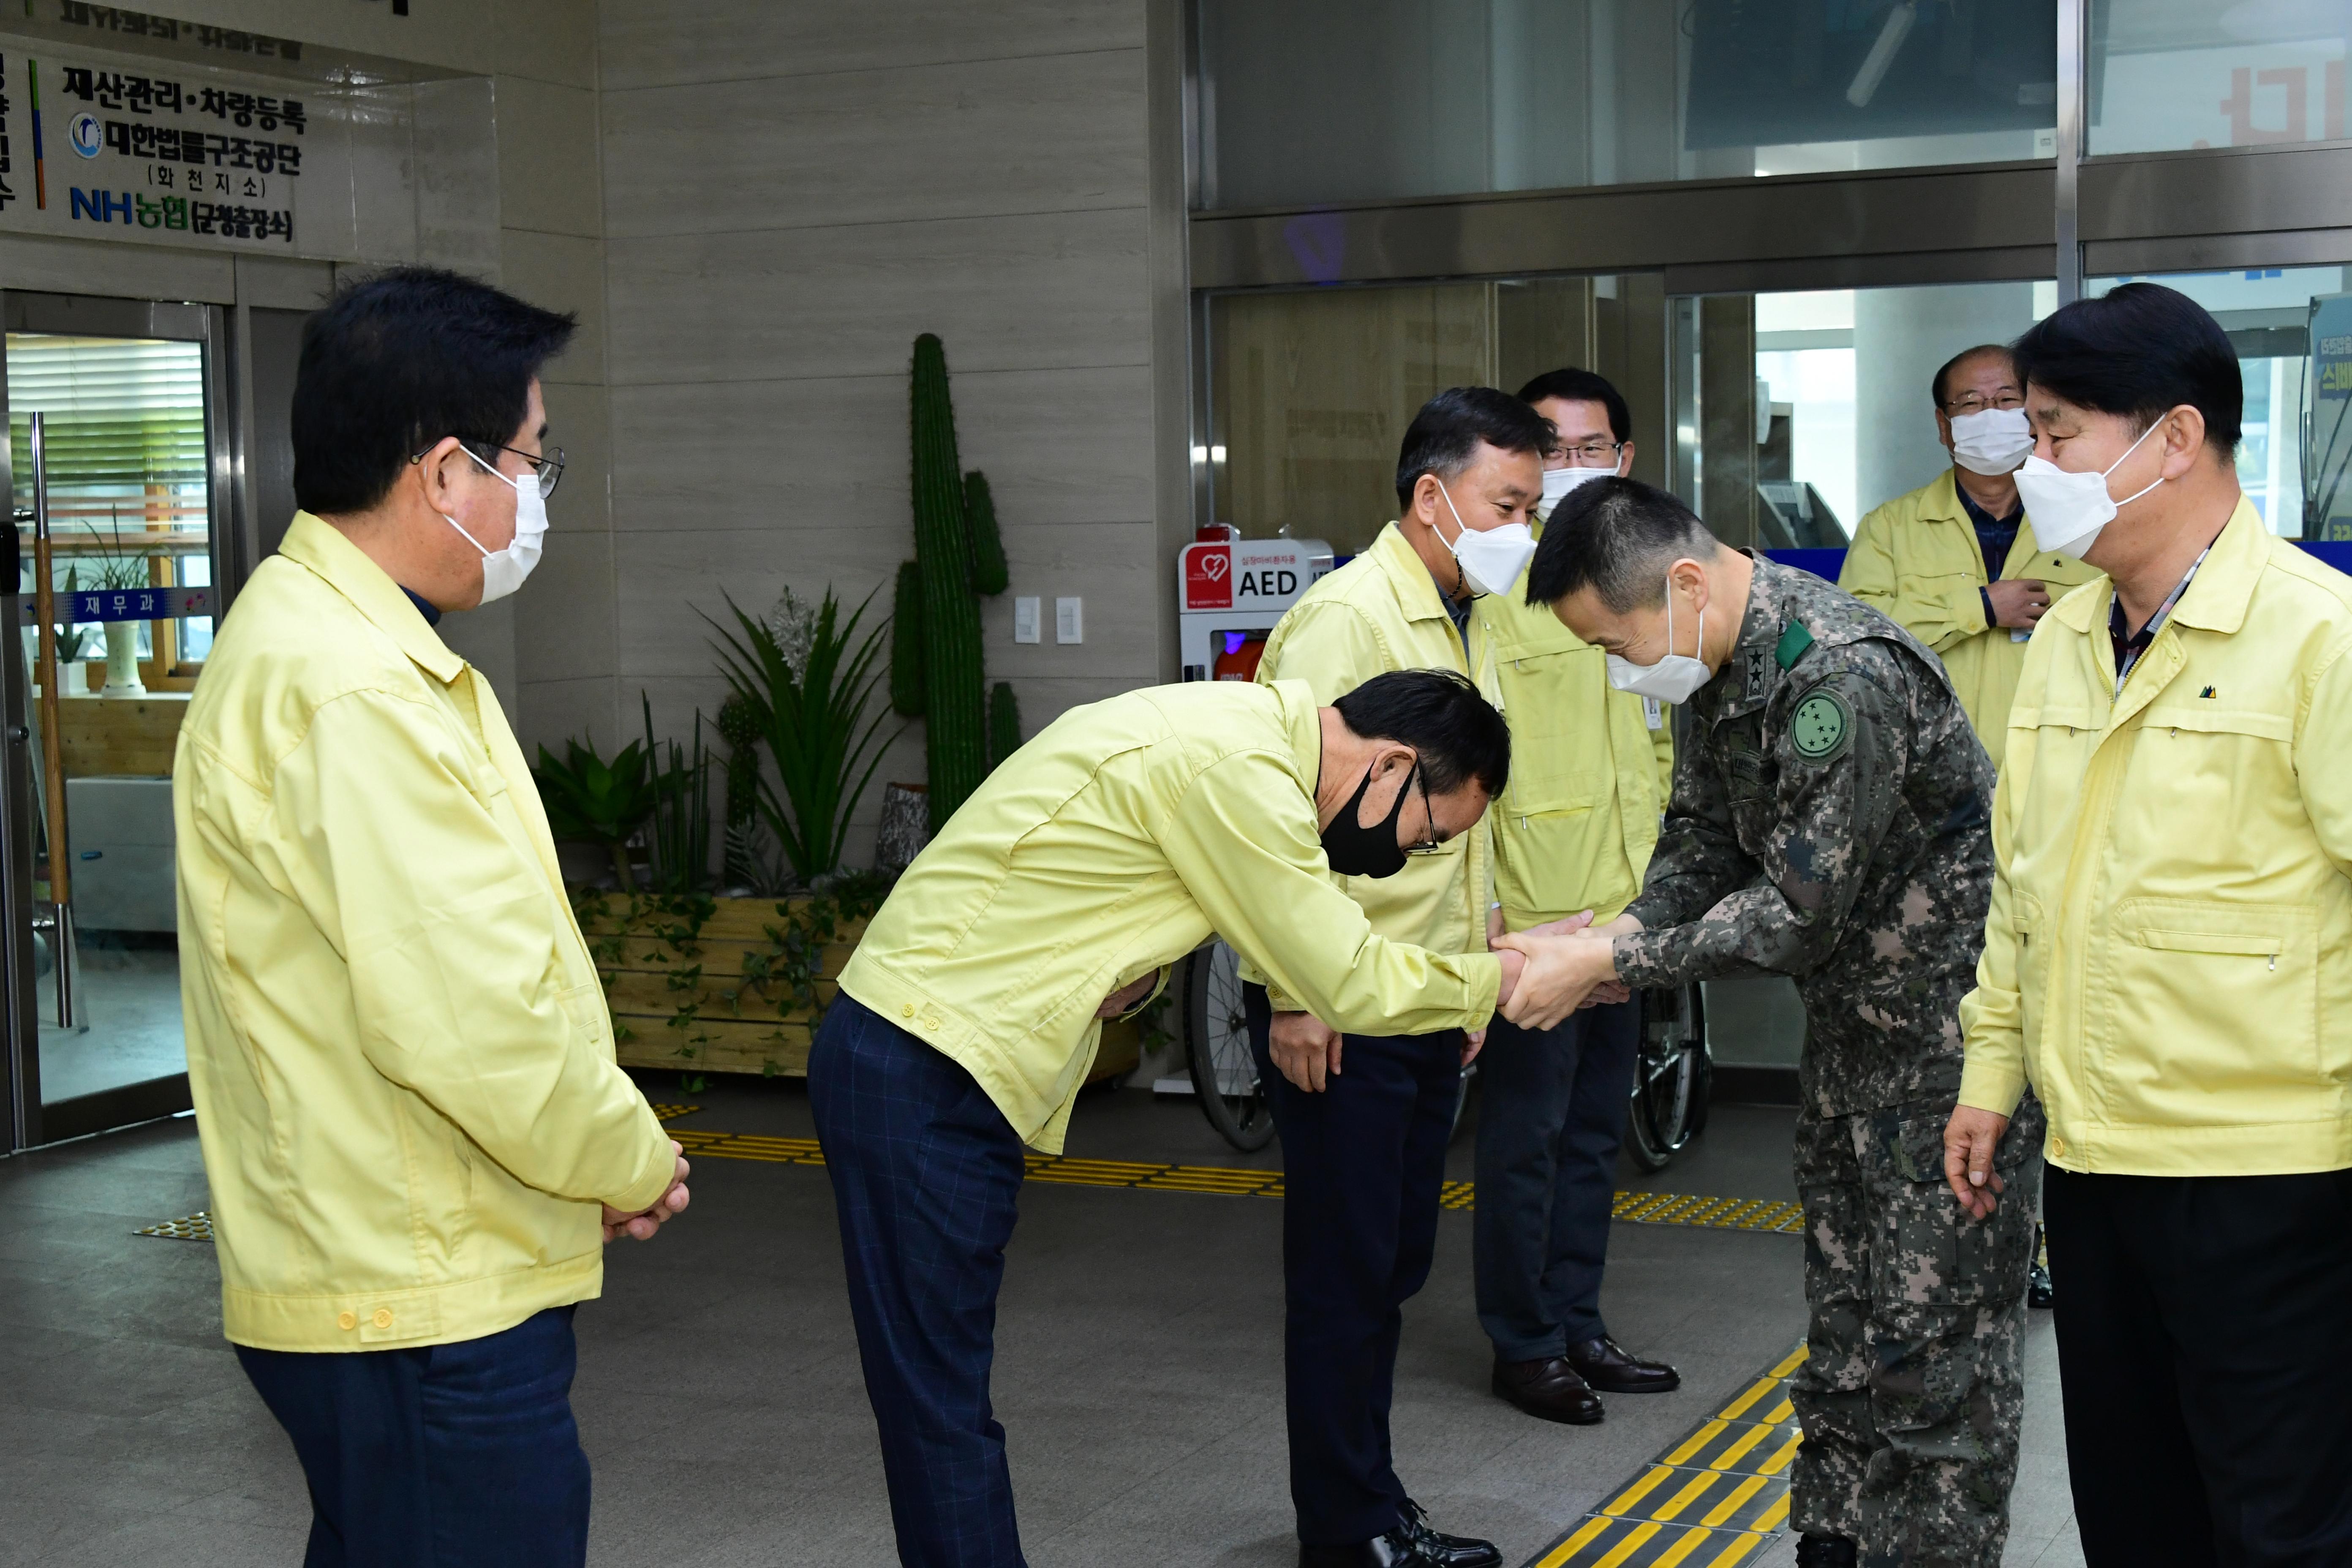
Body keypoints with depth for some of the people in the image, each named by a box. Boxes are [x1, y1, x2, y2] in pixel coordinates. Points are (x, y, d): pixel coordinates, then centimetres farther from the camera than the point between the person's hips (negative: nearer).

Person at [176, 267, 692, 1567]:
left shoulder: (315, 634, 14)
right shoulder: (352, 692, -21)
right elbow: (474, 1020, -25)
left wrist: (596, 1164, 12)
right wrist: (633, 1165, -8)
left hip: (386, 1271, 11)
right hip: (421, 1310, -11)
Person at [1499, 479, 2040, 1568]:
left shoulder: (1841, 679, -30)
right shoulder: (1717, 660, 1)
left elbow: (1800, 912, -27)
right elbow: (1702, 838, 7)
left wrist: (1607, 964, -23)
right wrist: (1623, 937, -12)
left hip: (1949, 1021, -9)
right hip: (1848, 1019, 9)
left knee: (1936, 1335, -2)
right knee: (1844, 1314, 17)